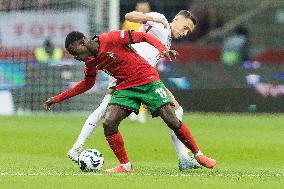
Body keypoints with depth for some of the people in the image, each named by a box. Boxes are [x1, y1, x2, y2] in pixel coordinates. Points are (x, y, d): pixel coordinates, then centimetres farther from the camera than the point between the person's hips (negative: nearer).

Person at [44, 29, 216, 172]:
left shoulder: (112, 39, -17)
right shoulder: (91, 62, 4)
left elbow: (144, 36, -13)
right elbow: (87, 83, 22)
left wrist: (163, 50, -29)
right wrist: (57, 99, 20)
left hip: (148, 81, -6)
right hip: (125, 87, 6)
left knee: (171, 120, -13)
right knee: (109, 123, -15)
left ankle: (198, 155, 4)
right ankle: (125, 166, 0)